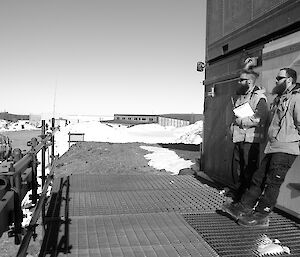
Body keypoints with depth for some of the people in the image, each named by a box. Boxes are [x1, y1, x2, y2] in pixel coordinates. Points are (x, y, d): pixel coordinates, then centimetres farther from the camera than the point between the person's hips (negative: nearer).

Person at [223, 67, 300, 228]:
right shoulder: (279, 98, 20)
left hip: (286, 149, -9)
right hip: (273, 147, 9)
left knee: (272, 182, -3)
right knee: (259, 178, 10)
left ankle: (261, 216, 7)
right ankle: (243, 208, 16)